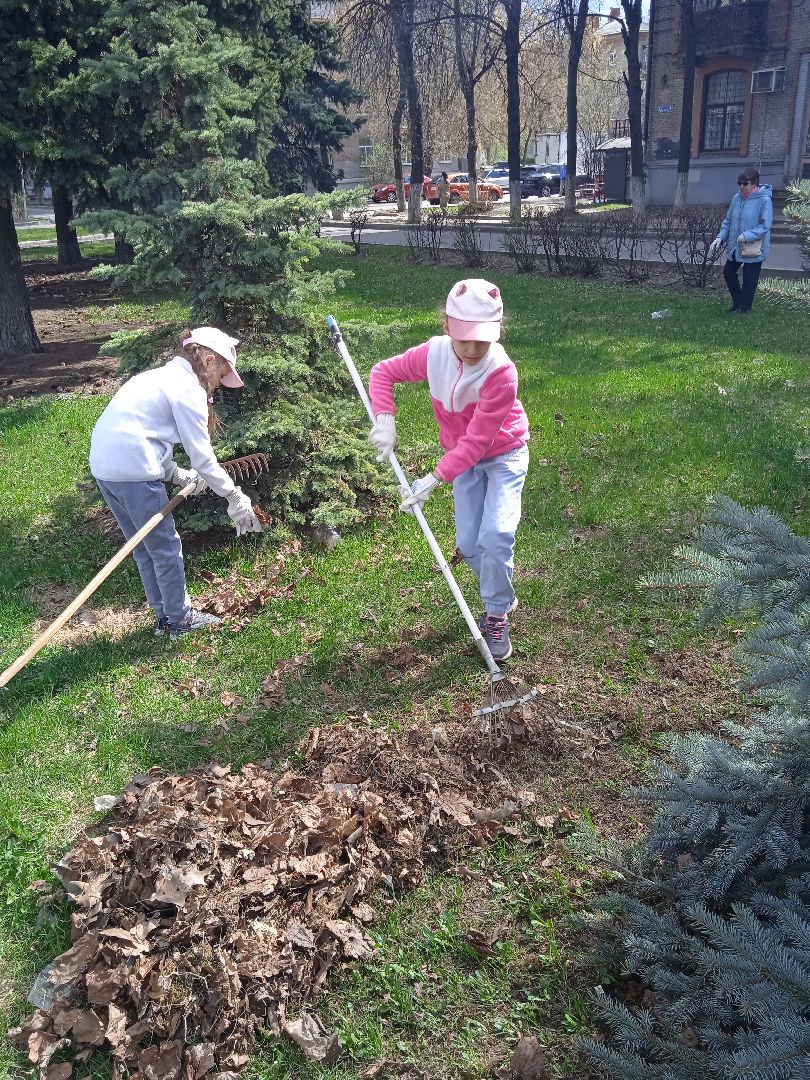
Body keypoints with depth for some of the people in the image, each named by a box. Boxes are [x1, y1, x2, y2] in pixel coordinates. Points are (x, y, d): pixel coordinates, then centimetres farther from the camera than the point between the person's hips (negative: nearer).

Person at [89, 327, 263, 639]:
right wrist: (236, 497, -3)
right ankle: (180, 619, 21)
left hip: (103, 466, 9)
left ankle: (163, 616, 32)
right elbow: (203, 457, -11)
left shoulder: (158, 377, 20)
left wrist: (179, 476, 13)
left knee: (144, 548, 20)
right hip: (134, 472, -9)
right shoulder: (188, 389, -8)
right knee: (165, 548, 7)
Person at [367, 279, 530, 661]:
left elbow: (477, 441, -32)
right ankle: (501, 595, 31)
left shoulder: (501, 372, -33)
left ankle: (497, 616, 2)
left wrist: (433, 480, -35)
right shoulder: (433, 353, -20)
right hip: (463, 457, 4)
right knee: (469, 544, 3)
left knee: (496, 535, -20)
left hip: (504, 454, -4)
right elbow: (383, 372, -5)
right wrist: (385, 420, -20)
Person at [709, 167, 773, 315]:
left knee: (749, 280, 5)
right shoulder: (737, 198, 0)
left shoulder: (764, 200, -16)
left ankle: (744, 307, 23)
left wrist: (747, 236, -29)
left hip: (754, 249, -6)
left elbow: (765, 226, -19)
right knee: (728, 273, 17)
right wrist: (720, 238, -7)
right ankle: (738, 301, 35)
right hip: (735, 247, 6)